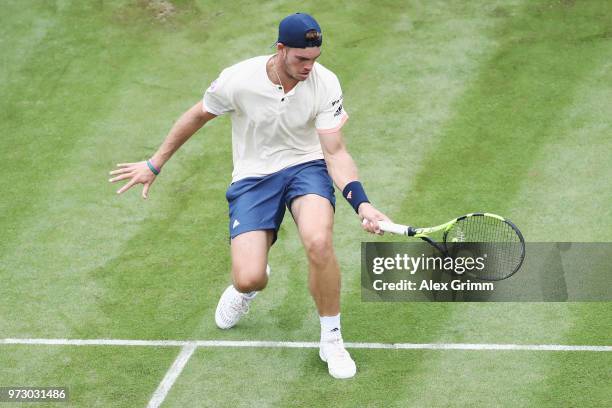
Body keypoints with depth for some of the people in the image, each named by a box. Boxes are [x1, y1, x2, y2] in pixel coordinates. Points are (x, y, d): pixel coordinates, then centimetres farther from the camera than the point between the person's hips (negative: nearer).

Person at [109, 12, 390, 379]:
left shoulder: (325, 84, -17)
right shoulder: (238, 80, -19)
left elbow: (336, 153, -16)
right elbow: (198, 116, 1)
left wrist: (362, 204, -32)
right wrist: (154, 165, 10)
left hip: (306, 167, 0)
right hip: (253, 176, 0)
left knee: (319, 242, -34)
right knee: (249, 279, -17)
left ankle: (332, 340, -10)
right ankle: (246, 288, 28)